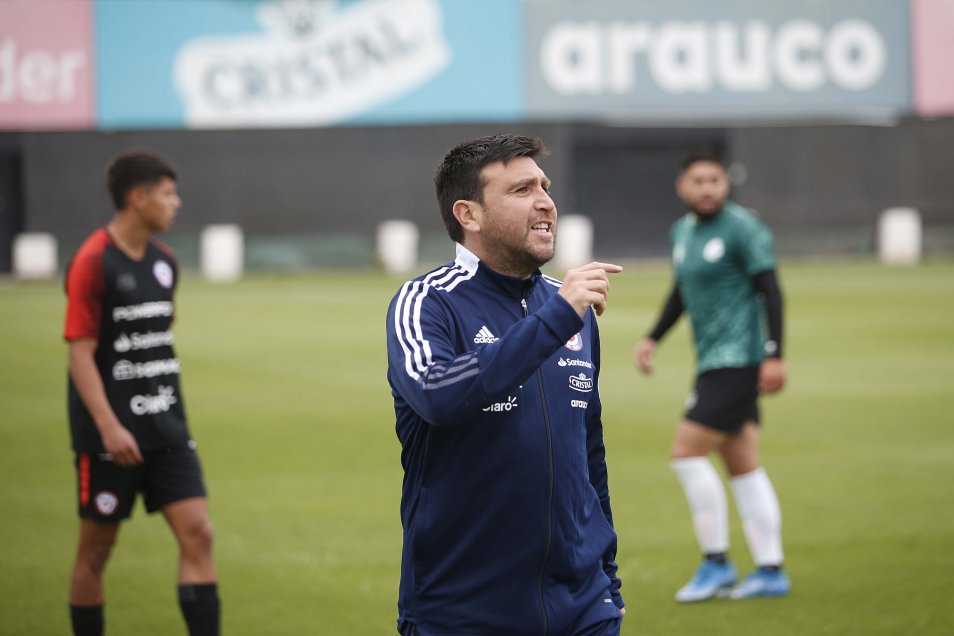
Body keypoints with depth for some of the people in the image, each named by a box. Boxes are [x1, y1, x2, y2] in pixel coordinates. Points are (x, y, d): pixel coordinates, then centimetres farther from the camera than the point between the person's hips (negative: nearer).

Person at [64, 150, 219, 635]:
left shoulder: (163, 260, 10)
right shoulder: (93, 263, -12)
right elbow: (80, 353, -15)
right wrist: (109, 428, -23)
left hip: (166, 431, 6)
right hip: (110, 436, -6)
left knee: (197, 534, -5)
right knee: (96, 549, 5)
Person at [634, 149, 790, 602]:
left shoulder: (743, 228, -11)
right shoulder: (682, 232, 14)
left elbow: (770, 291, -14)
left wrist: (774, 356, -20)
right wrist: (653, 339, 18)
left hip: (738, 361, -9)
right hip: (714, 361, 9)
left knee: (687, 452, -12)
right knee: (743, 468, 9)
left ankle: (716, 562, -3)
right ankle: (770, 572, 12)